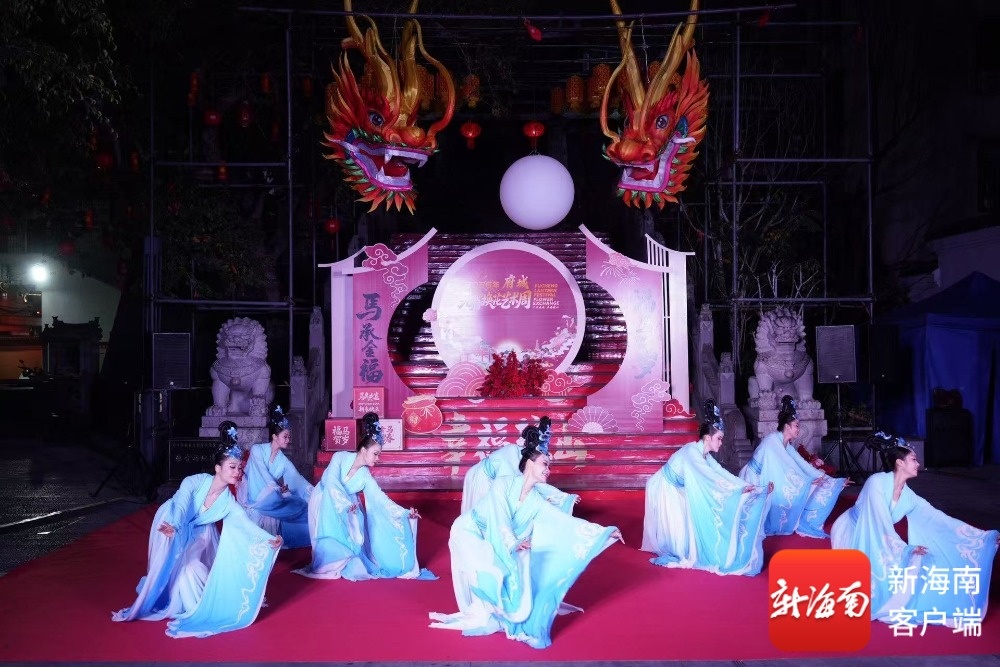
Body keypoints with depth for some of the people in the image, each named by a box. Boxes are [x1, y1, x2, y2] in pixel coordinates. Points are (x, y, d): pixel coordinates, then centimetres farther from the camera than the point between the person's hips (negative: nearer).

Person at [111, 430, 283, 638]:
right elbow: (181, 505, -44)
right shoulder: (195, 482, -30)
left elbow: (246, 524, -30)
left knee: (192, 568, -8)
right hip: (169, 525, -2)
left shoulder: (228, 502, -22)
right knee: (171, 565, -8)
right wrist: (173, 526, -64)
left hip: (196, 535, 2)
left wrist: (269, 539, -47)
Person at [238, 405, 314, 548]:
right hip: (254, 496, -6)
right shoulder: (257, 450, -8)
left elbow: (299, 481, 1)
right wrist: (279, 490, -18)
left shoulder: (283, 461, 6)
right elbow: (263, 476, -16)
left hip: (273, 500, 6)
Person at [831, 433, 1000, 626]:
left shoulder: (908, 496, -6)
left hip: (875, 542, 7)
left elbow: (939, 519, -6)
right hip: (850, 535, -7)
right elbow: (881, 524, -27)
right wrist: (905, 549, -26)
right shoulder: (877, 482, -26)